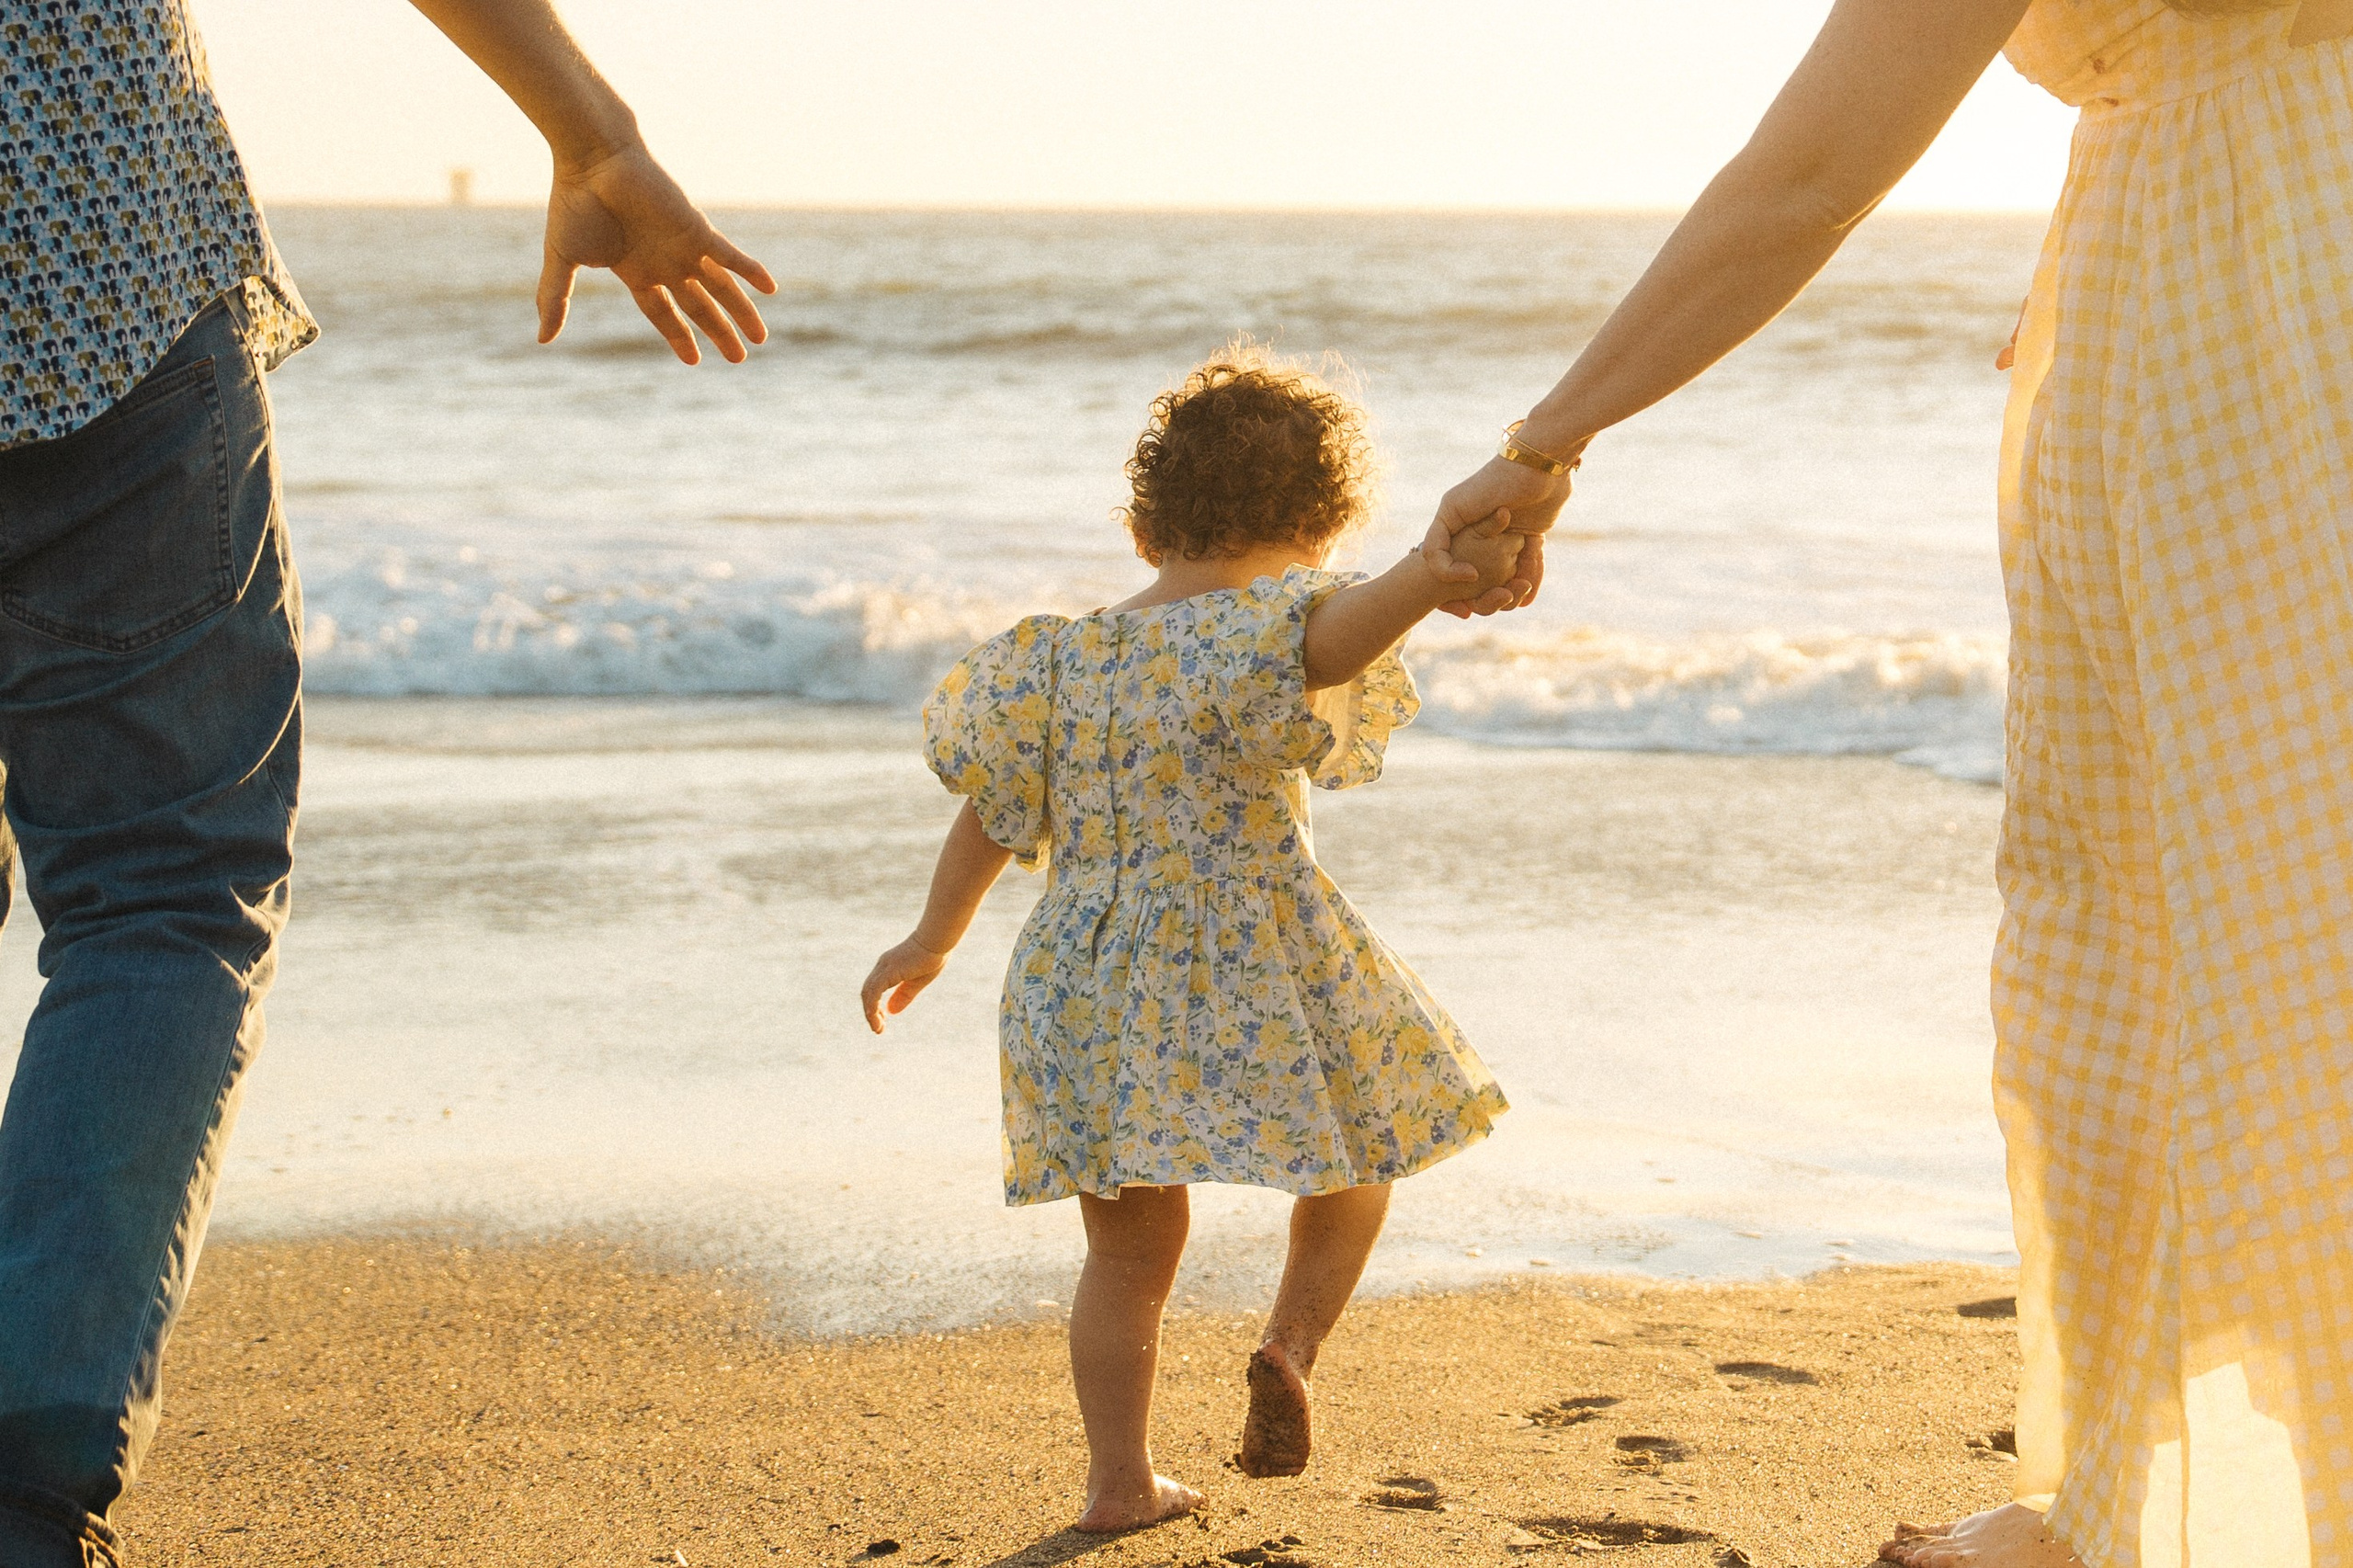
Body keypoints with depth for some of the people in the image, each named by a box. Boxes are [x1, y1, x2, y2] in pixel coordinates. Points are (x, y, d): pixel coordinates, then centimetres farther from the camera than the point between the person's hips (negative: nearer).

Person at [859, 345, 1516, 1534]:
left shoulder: (1059, 658, 7)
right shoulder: (1254, 635, -10)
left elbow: (988, 812, 13)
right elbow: (1329, 639, -35)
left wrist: (932, 941, 26)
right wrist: (1438, 571, -51)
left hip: (1092, 999, 5)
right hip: (1255, 987, -5)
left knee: (1129, 1250, 15)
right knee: (1356, 1152, 19)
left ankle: (1119, 1479, 14)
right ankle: (1292, 1338, -4)